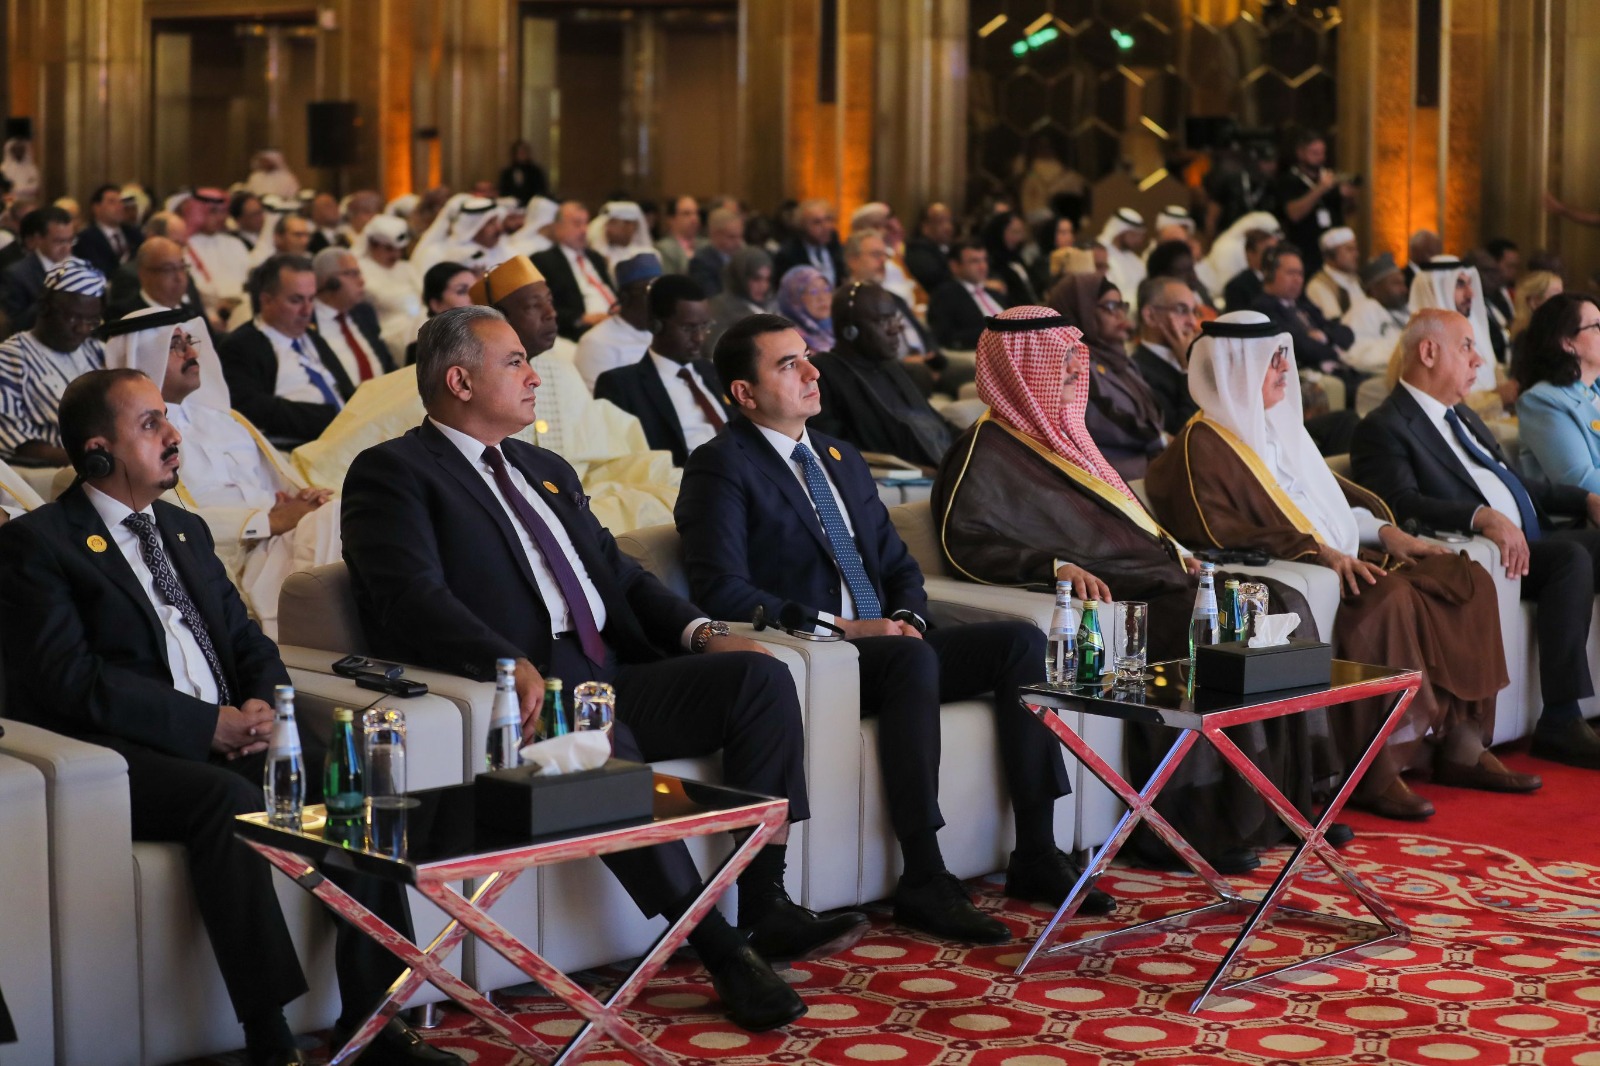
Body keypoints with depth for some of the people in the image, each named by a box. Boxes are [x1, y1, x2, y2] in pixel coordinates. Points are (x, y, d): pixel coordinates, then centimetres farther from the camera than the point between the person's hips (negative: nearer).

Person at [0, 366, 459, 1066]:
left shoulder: (185, 530, 24)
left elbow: (247, 641, 23)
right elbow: (70, 678, -12)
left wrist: (264, 704, -2)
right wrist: (209, 724, -16)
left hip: (227, 738, 7)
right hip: (125, 757, -6)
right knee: (228, 798, -36)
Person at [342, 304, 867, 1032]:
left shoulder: (547, 471, 26)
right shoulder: (393, 473, 0)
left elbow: (619, 573, 24)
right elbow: (413, 598, -15)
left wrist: (699, 630, 5)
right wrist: (512, 664, -31)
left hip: (615, 678, 8)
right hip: (530, 696, -8)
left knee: (760, 677, -13)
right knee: (601, 739, -38)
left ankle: (765, 903, -14)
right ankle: (718, 948, -30)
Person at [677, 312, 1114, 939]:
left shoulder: (842, 459, 22)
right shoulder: (721, 468, -4)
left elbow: (897, 563, 24)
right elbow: (721, 589, -16)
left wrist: (906, 618, 0)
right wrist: (838, 626, -18)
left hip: (886, 645, 8)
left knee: (1021, 641, -12)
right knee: (914, 660, -36)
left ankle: (1036, 855, -12)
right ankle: (924, 883, -34)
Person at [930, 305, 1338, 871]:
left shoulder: (1063, 434, 25)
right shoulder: (988, 448, -3)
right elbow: (964, 542, -15)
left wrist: (1174, 551, 14)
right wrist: (1057, 567, -27)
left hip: (1147, 575, 9)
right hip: (1100, 593, -9)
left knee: (1281, 605, -8)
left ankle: (1288, 798, -8)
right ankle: (1181, 827, -24)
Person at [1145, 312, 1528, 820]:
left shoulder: (1279, 429, 22)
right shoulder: (1202, 445, -6)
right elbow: (1219, 531, -18)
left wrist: (1384, 530, 8)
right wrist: (1316, 550, -23)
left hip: (1342, 561, 9)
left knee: (1467, 580, -6)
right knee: (1391, 598, -34)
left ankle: (1460, 745, -8)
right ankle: (1373, 774, -29)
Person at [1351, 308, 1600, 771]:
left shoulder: (1462, 416, 25)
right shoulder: (1383, 429, -5)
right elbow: (1403, 504, -20)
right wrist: (1483, 517, -32)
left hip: (1532, 541, 9)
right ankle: (1560, 724, -26)